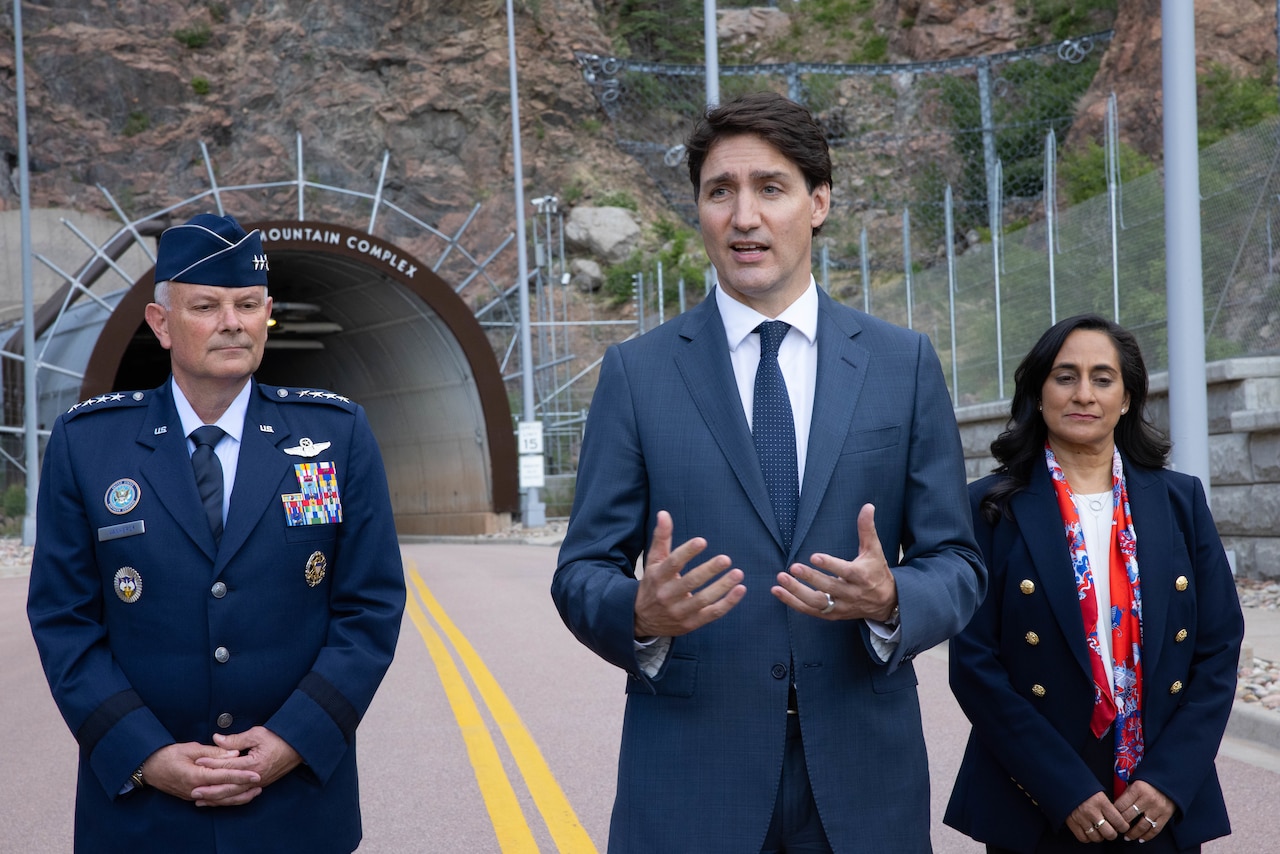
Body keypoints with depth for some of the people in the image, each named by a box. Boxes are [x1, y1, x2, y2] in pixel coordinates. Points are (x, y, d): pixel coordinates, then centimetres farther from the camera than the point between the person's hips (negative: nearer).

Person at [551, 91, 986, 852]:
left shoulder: (905, 364, 3)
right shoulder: (636, 373, 1)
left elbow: (956, 563, 3)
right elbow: (582, 572, 1)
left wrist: (891, 602, -18)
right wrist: (640, 613, -21)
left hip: (863, 769, 1)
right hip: (689, 774, -1)